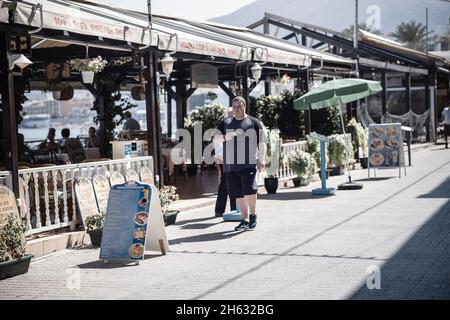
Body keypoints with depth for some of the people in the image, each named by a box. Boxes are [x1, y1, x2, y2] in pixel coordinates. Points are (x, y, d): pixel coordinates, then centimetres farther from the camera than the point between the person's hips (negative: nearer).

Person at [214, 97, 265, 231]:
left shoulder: (254, 123, 7)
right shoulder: (225, 123, 15)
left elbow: (261, 144, 6)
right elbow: (215, 139, 4)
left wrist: (262, 161, -2)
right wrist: (229, 135, -13)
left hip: (248, 164, -3)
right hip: (230, 164, 3)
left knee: (249, 189, -17)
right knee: (238, 193, 5)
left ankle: (253, 215, 2)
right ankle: (244, 220, 13)